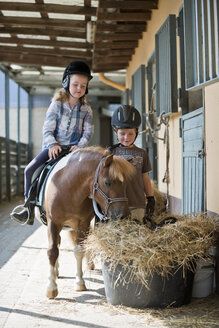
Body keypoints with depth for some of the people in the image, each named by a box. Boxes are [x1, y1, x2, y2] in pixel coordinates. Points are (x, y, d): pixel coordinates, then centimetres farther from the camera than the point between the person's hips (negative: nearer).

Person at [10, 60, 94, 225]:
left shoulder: (86, 109, 5)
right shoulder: (56, 105, 2)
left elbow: (88, 132, 2)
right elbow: (47, 129, -2)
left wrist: (79, 146, -16)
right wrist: (52, 145, -19)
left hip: (74, 148, 0)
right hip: (53, 146, 0)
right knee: (30, 170, -16)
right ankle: (29, 209, -10)